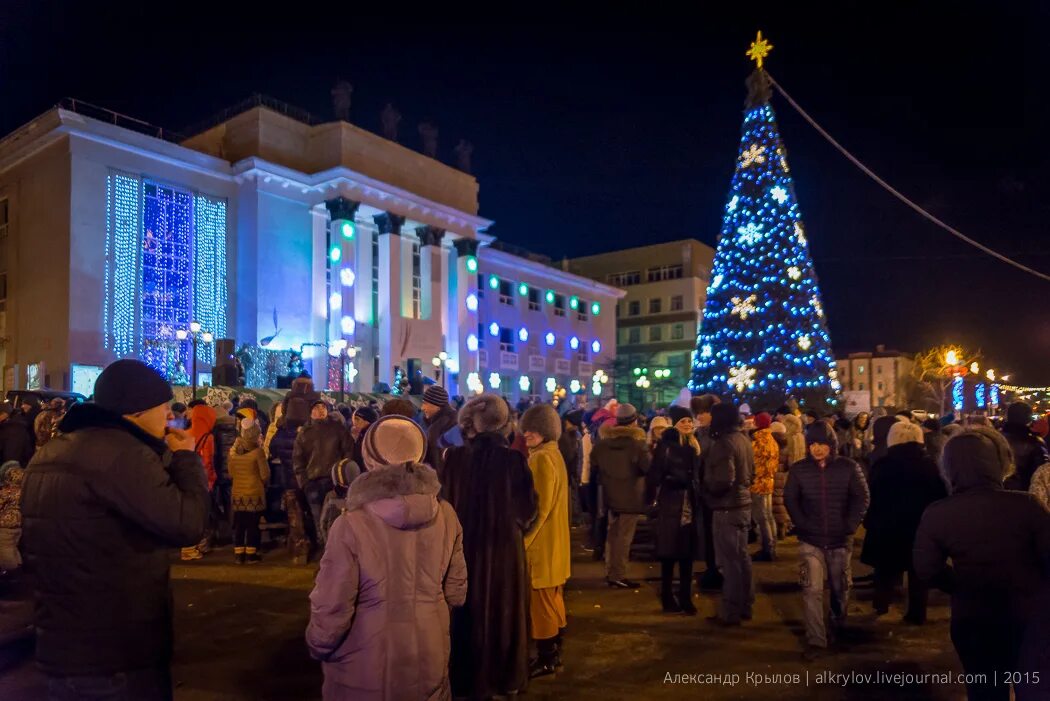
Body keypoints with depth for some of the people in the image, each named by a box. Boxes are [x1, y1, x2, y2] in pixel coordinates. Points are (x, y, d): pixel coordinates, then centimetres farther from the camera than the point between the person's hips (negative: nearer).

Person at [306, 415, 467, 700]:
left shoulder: (351, 526, -23)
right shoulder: (446, 516, -11)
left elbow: (332, 610, -17)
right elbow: (456, 592, 1)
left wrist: (317, 647, 4)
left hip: (365, 673, -3)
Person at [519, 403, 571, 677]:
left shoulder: (541, 459, -19)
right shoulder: (553, 453, 13)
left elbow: (539, 508, -22)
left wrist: (523, 541, -16)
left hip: (540, 543, -10)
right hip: (553, 541, 10)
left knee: (540, 602, 0)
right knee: (552, 599, 17)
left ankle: (546, 659, 10)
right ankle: (554, 653, 28)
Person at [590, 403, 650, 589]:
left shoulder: (603, 441, 3)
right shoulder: (638, 443, -15)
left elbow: (594, 465, 14)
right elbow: (650, 468, -13)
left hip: (611, 495, 6)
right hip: (631, 497, -6)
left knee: (612, 534, 18)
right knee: (624, 537, 0)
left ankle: (610, 572, 24)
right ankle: (618, 576, 5)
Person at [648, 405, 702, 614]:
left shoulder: (694, 445, 10)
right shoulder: (665, 445, -8)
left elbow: (698, 475, 15)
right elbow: (655, 476, -11)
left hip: (690, 506, 5)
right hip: (670, 506, -5)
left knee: (688, 555, 9)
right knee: (669, 554, 3)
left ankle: (686, 599, 19)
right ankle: (668, 598, 15)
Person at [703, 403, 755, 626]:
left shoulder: (724, 443, -19)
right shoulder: (743, 439, 9)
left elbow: (723, 480, -25)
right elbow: (750, 473, 18)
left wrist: (706, 488, -9)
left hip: (727, 508, -9)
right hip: (743, 504, 9)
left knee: (729, 561, -1)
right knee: (741, 557, 17)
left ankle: (730, 613, 8)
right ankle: (744, 607, 28)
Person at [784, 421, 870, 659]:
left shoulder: (848, 467, -5)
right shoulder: (798, 470, -3)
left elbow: (862, 498, -2)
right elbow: (790, 500, 3)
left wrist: (850, 526, -9)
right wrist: (802, 525, -6)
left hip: (840, 540, 1)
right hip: (810, 540, 0)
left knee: (840, 587, 17)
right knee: (811, 589, -10)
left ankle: (839, 622, 46)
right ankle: (815, 640, -3)